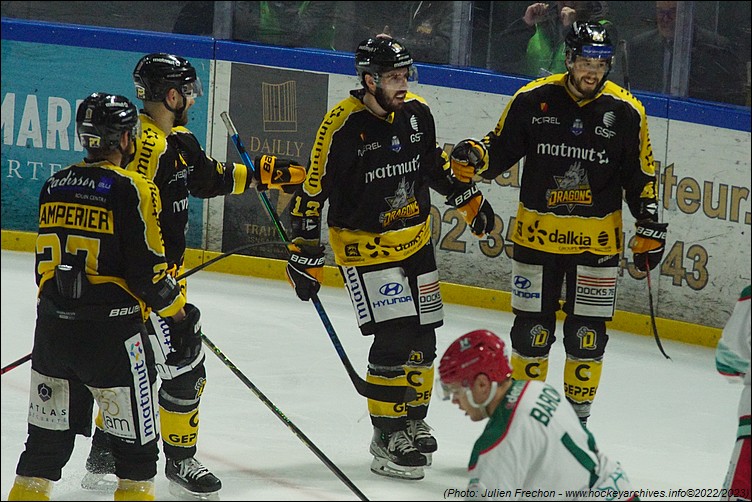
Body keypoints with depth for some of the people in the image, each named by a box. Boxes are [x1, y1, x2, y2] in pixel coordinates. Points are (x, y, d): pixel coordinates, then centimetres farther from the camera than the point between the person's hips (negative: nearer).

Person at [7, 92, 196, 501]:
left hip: (52, 327, 6)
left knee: (48, 430, 15)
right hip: (111, 330, -6)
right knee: (135, 436, 5)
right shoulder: (131, 190, -12)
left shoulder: (54, 186, 8)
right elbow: (147, 269, -14)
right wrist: (178, 312, 2)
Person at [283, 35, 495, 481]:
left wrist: (470, 200, 20)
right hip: (364, 243, -6)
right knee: (393, 336, -14)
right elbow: (313, 191, -16)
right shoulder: (344, 126, -21)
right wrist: (305, 255, -16)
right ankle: (387, 439, -5)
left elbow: (435, 162, 17)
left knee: (421, 335, 10)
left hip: (415, 240, 6)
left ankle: (412, 420, 29)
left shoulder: (417, 112, -3)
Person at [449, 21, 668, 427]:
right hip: (537, 235, 0)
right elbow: (501, 149, 4)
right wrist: (475, 157, -17)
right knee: (532, 327, 7)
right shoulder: (533, 100, -5)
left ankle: (578, 412, 19)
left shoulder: (625, 112, -4)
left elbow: (641, 176, 4)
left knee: (587, 332, 4)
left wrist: (649, 227, 2)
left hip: (596, 240, 0)